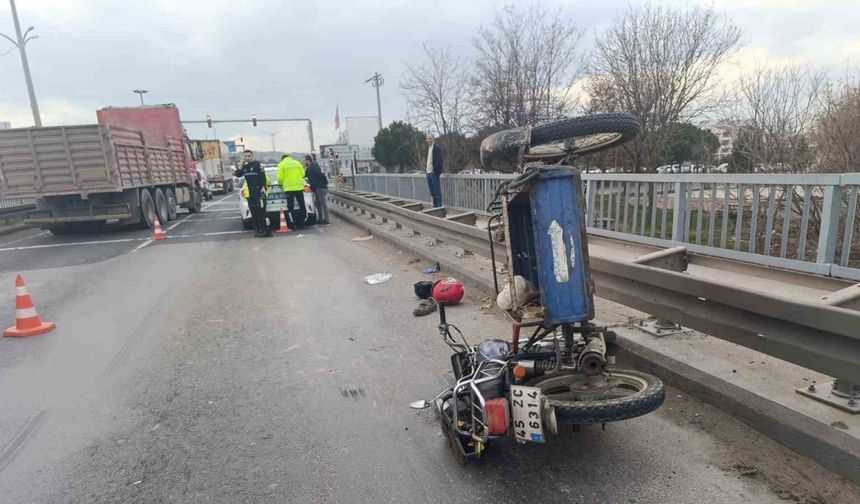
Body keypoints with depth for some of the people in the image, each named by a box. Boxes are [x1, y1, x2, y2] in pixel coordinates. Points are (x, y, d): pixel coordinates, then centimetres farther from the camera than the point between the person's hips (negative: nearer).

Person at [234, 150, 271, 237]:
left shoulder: (257, 164, -6)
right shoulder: (245, 166, 15)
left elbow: (263, 176, -13)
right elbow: (238, 174, 8)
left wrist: (263, 187, -23)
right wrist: (242, 163, 2)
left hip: (259, 191, -8)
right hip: (251, 192, 8)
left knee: (261, 211, -12)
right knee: (254, 212, 9)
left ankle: (265, 230, -10)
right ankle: (258, 230, 15)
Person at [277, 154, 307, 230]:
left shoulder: (282, 164, 1)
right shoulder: (297, 163, 10)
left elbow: (280, 178, -4)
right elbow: (303, 174, 10)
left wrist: (281, 183, 16)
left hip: (289, 188, -3)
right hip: (299, 187, 3)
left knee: (291, 207, 2)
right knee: (302, 206, 10)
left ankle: (295, 224, -2)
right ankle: (302, 223, 12)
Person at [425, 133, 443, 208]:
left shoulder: (437, 148, -7)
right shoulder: (429, 149, 17)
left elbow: (439, 160, -13)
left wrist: (436, 171, -18)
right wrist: (427, 171, 13)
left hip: (434, 173, -8)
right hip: (428, 173, 8)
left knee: (437, 191, -5)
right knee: (432, 192, 12)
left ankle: (439, 207, -1)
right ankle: (435, 206, 19)